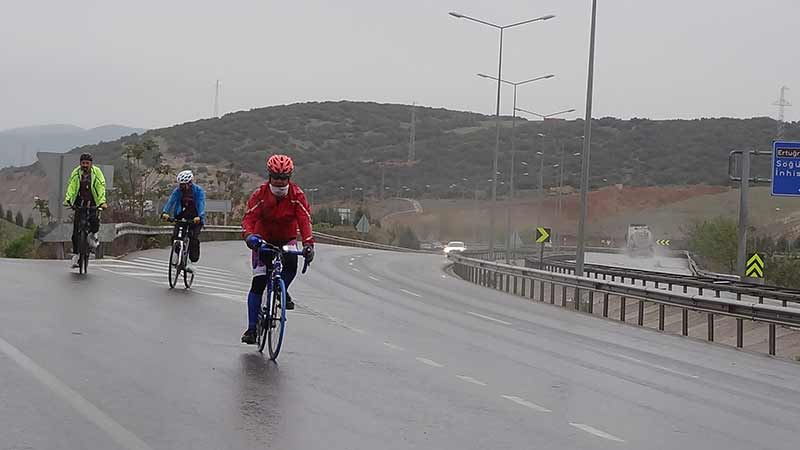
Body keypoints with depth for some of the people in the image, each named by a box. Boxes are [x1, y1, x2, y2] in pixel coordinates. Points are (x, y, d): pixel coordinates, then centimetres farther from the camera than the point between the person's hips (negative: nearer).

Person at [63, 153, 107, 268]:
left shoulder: (97, 172, -10)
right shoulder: (76, 173, -6)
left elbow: (101, 187, -18)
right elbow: (71, 187, -13)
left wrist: (102, 202, -31)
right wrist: (67, 199, -30)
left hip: (93, 203, -1)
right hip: (79, 202, 1)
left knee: (95, 222, -25)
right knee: (76, 229, -5)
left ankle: (93, 235, 11)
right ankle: (75, 254, 4)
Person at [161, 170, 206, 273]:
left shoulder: (198, 191, -15)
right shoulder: (178, 191, -6)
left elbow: (201, 204, -27)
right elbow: (171, 201, -18)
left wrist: (199, 217, -45)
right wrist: (165, 212, -37)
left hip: (195, 218, -3)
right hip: (182, 216, 3)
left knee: (194, 238, -21)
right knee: (175, 236, -14)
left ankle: (193, 262, -12)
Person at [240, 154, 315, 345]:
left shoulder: (297, 194, -16)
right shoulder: (261, 193, -17)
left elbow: (305, 219, -25)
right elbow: (249, 217, -27)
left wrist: (308, 243, -41)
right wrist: (250, 236, -48)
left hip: (286, 240, 1)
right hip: (263, 240, 0)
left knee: (291, 264, -31)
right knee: (258, 283, -8)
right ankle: (252, 328, -2)